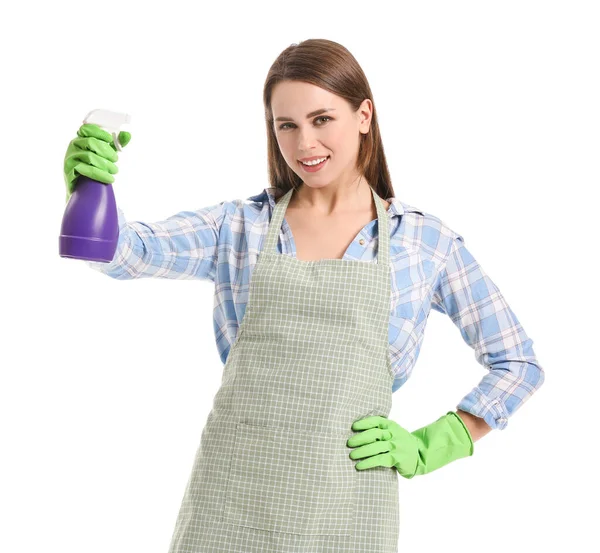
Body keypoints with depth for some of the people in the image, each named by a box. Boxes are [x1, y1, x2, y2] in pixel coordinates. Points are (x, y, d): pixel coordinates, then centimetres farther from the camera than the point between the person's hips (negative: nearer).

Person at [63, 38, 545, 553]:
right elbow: (128, 253, -10)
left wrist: (428, 448, -1)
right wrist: (90, 187, -30)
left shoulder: (427, 240, 3)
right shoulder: (240, 225, 5)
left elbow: (519, 364, 7)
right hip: (230, 494, 1)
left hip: (346, 503, -1)